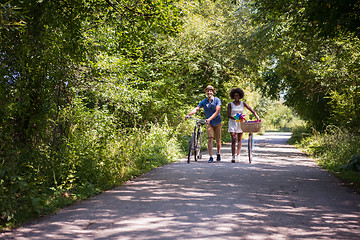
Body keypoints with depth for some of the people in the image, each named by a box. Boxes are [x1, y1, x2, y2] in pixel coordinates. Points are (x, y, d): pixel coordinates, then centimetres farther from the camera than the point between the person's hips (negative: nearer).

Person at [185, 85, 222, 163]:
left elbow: (217, 112, -20)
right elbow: (196, 109, -12)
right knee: (210, 139, -13)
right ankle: (211, 157, -12)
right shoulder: (204, 102, -2)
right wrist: (188, 114, -30)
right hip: (209, 123, 1)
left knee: (218, 140, 7)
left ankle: (218, 154, 29)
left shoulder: (217, 100, -10)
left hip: (217, 123, -1)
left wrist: (209, 119, -34)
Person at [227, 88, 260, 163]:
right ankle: (233, 157, -13)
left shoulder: (243, 103, 4)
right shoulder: (230, 104, -1)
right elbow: (228, 115, -9)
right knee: (233, 140, -11)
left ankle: (238, 156, 13)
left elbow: (251, 110, -2)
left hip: (240, 123, 2)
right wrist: (234, 118, -26)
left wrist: (257, 116, -17)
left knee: (239, 140, 5)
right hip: (232, 123, -2)